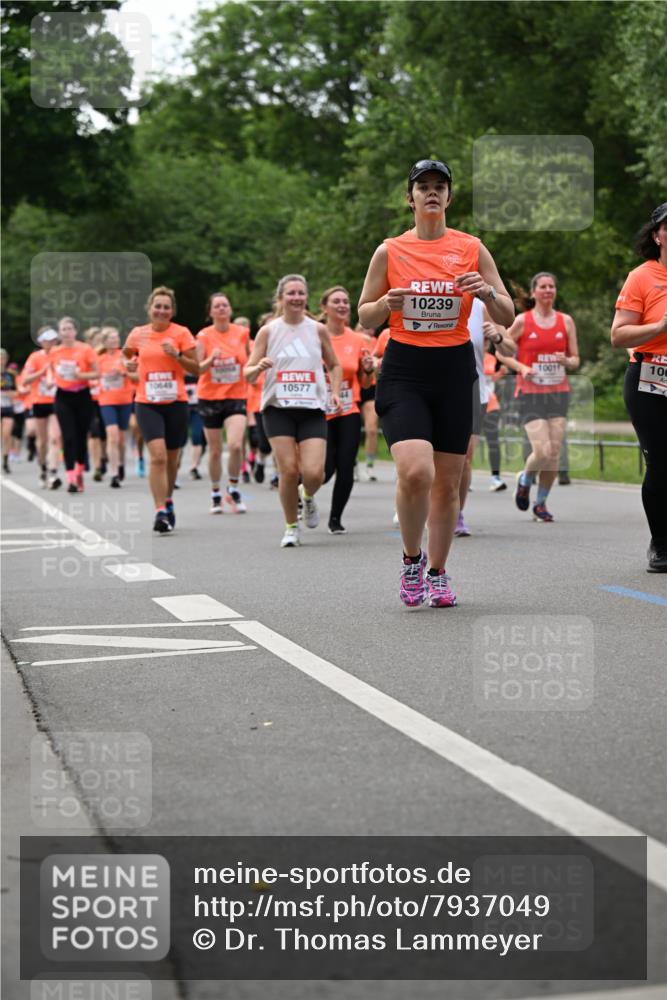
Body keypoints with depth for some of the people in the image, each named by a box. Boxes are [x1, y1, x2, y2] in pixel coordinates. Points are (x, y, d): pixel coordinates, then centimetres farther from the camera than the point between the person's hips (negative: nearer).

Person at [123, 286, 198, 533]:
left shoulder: (181, 333, -1)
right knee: (158, 456, -17)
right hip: (147, 403, -1)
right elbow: (127, 355, 23)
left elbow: (196, 369, -1)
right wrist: (130, 364, 1)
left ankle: (167, 501, 37)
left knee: (171, 459, 12)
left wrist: (177, 355, -17)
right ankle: (161, 512, -17)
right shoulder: (137, 334, 3)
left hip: (176, 402, 1)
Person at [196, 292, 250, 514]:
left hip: (236, 396, 0)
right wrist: (211, 359, -25)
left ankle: (233, 489, 5)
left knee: (235, 445, -17)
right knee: (215, 450, 5)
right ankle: (216, 494, 22)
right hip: (210, 397, 0)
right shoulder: (204, 336, -4)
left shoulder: (242, 333, 0)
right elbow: (197, 369, -8)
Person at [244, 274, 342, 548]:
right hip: (278, 409, -1)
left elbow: (334, 365, 20)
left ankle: (308, 497, 23)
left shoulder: (318, 330, 7)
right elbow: (248, 374, 5)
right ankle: (291, 527, 12)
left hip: (312, 409, 1)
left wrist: (335, 392, 4)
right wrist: (258, 368, -18)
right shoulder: (268, 331, 4)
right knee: (288, 470, -9)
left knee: (313, 472, -13)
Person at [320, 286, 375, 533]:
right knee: (326, 469, -8)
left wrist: (369, 369, -8)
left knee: (346, 468, -5)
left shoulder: (358, 340, 5)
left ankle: (335, 518, 14)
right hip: (321, 412, -3)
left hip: (349, 413, 3)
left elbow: (365, 383, 13)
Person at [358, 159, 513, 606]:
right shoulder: (390, 251, 3)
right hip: (404, 371, -2)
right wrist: (386, 303, -12)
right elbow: (364, 315, 9)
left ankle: (437, 573, 24)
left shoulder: (472, 248, 4)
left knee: (447, 482, 5)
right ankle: (412, 558, 5)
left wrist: (487, 292, -16)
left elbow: (507, 317, 5)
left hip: (455, 370, 2)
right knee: (415, 472, -20)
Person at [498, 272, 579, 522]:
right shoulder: (522, 321, -1)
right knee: (542, 451, -15)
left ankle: (541, 503, 15)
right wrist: (521, 367, -12)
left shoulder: (566, 321, 8)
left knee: (554, 453, -3)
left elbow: (575, 359, 12)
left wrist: (566, 361, -11)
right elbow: (502, 353, 4)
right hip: (530, 394, -3)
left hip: (559, 392, 3)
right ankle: (525, 479, 19)